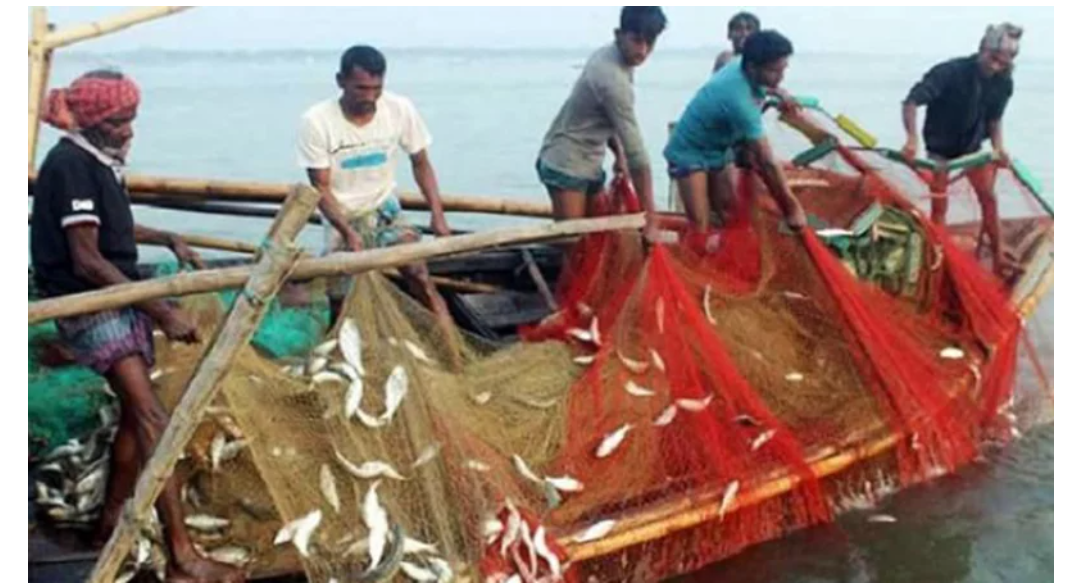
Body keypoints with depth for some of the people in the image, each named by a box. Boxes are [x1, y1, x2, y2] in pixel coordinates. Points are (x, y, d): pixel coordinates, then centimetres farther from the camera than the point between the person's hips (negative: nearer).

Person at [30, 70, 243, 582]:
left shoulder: (99, 160, 11)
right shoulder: (70, 165, -17)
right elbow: (87, 261, -22)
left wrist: (168, 240, 22)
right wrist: (162, 314, -23)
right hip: (89, 306, -10)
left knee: (135, 412, 14)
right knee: (151, 415, -17)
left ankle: (111, 523, 29)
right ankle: (182, 558, -19)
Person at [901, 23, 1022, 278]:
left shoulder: (1004, 84, -12)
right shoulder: (950, 72, -29)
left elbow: (994, 118, 3)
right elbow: (911, 102, -32)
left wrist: (998, 146, -14)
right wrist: (912, 139, -44)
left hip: (972, 145, 4)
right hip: (940, 147, -4)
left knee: (989, 197, -1)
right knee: (940, 205, -2)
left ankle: (998, 258, 6)